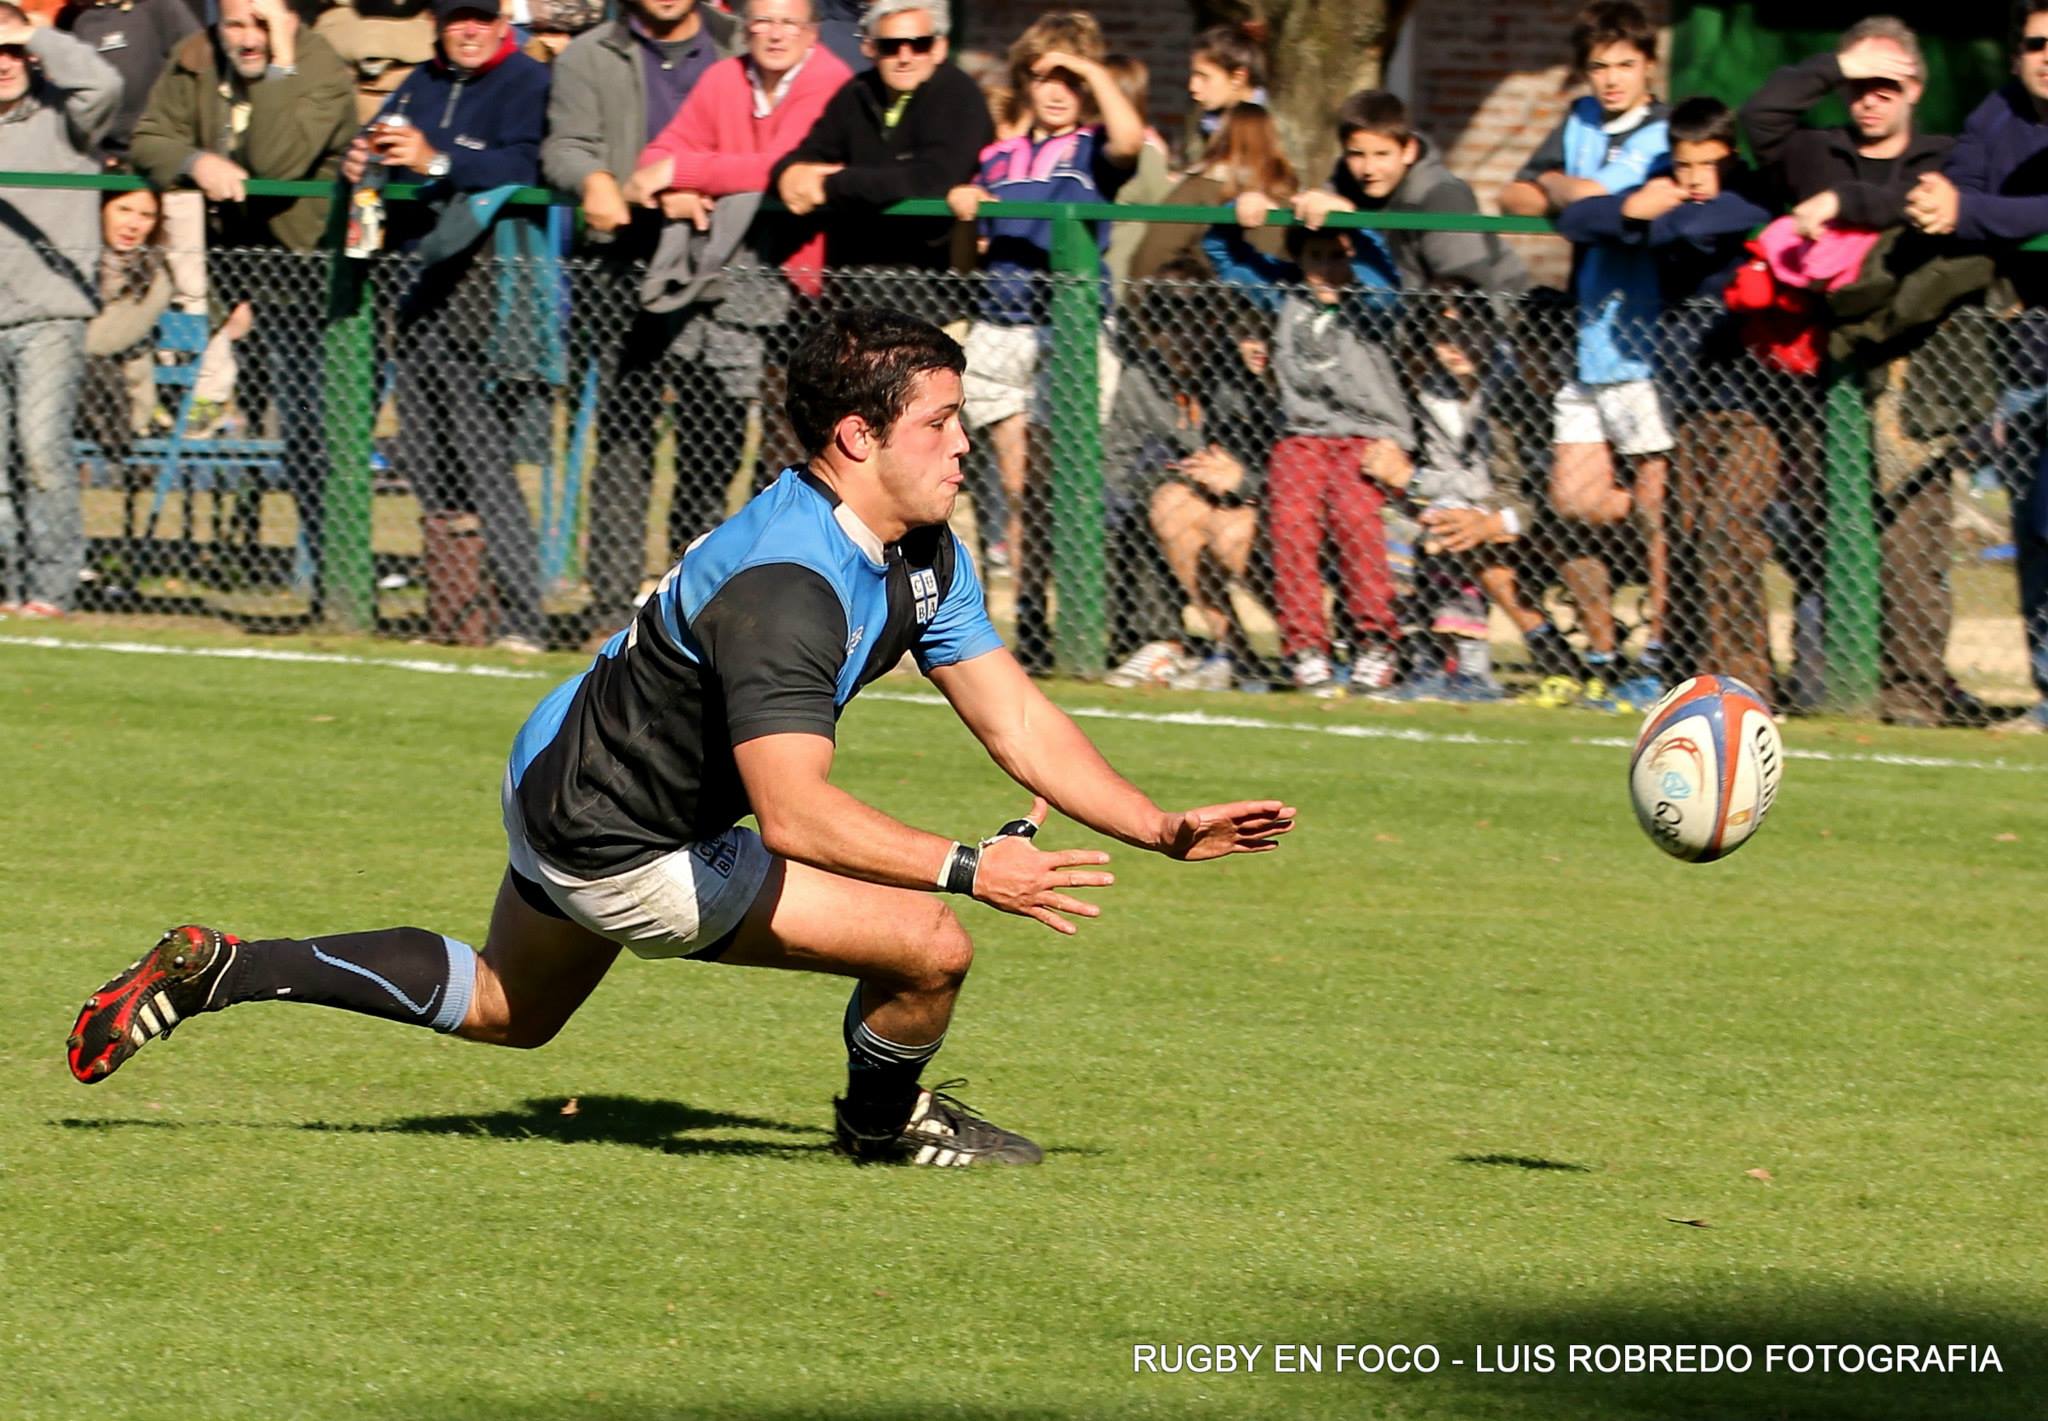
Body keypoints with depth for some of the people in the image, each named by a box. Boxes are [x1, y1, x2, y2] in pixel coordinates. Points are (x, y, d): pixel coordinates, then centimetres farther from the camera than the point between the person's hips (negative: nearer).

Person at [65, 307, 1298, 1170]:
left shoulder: (924, 555, -4)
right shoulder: (783, 584, -35)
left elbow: (1018, 722, -2)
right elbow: (794, 808, -42)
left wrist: (1169, 828, -11)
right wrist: (967, 869, -46)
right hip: (624, 850, -10)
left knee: (505, 1009, 33)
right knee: (929, 948, -14)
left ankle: (222, 972, 31)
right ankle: (887, 1120, 18)